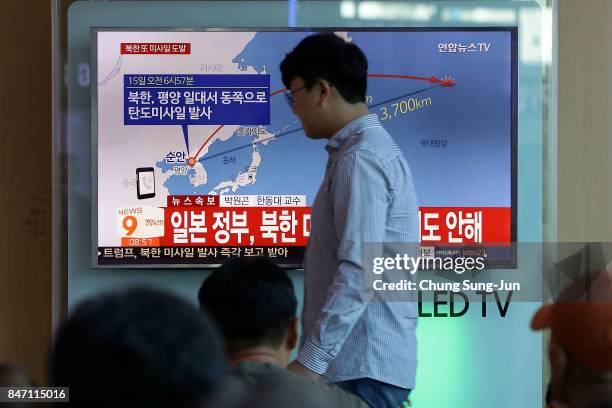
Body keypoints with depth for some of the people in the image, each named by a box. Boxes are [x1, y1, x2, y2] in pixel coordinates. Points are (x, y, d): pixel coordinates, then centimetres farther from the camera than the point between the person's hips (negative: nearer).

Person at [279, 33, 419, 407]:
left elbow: (359, 270, -23)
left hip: (362, 367, -9)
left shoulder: (359, 160, -14)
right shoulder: (375, 148, 17)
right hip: (362, 362, 9)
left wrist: (311, 360, -23)